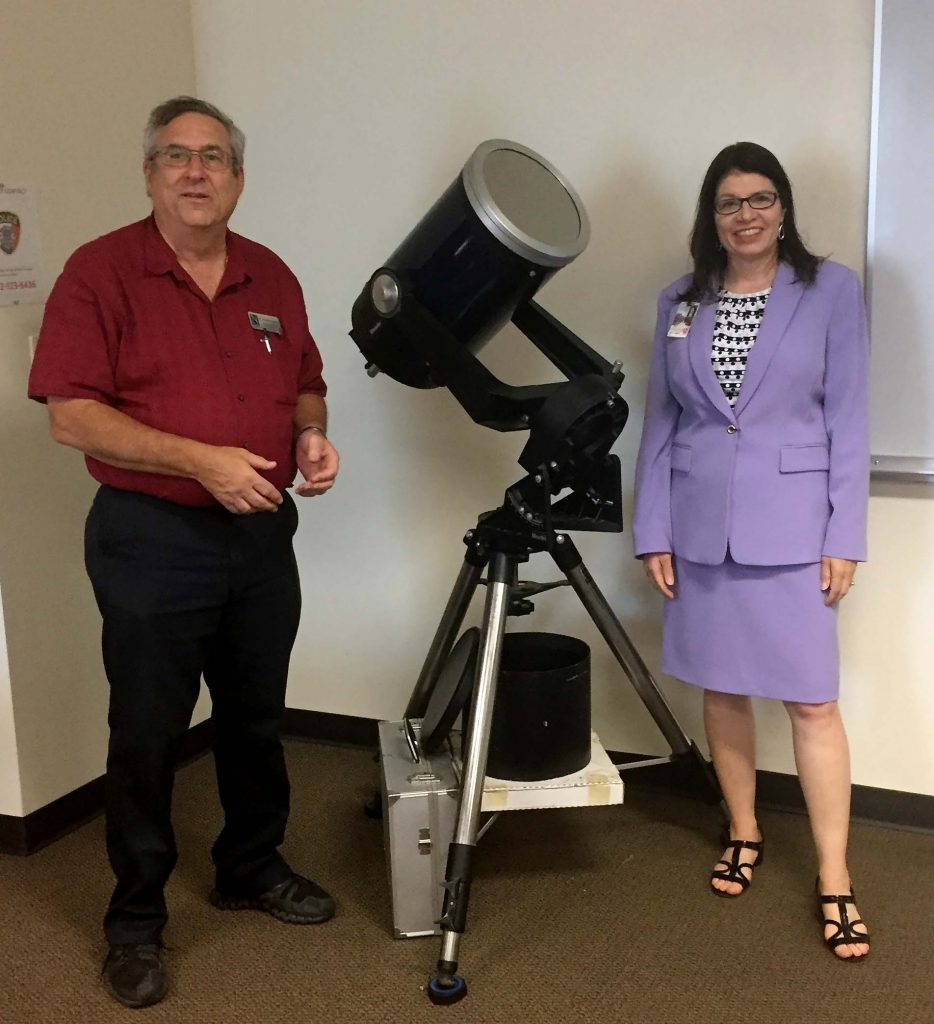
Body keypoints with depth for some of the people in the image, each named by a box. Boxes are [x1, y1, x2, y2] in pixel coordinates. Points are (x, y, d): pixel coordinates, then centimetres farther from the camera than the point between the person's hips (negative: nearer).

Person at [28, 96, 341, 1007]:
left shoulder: (271, 277, 8)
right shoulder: (101, 271, -8)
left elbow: (304, 384, 18)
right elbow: (70, 414, -15)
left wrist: (311, 435, -5)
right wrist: (201, 460, -22)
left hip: (262, 531, 5)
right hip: (151, 540, -5)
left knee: (256, 718, 18)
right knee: (147, 735, 5)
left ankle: (252, 867, 38)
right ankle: (135, 922, 22)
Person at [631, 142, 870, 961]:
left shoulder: (832, 290, -1)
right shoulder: (679, 301, 7)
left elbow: (849, 420, -3)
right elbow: (661, 423, 7)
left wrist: (845, 536, -7)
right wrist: (653, 531, 2)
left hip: (791, 527, -3)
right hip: (700, 527, 3)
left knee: (813, 702, -1)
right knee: (722, 688, 12)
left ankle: (834, 882, 10)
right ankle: (744, 835, 31)